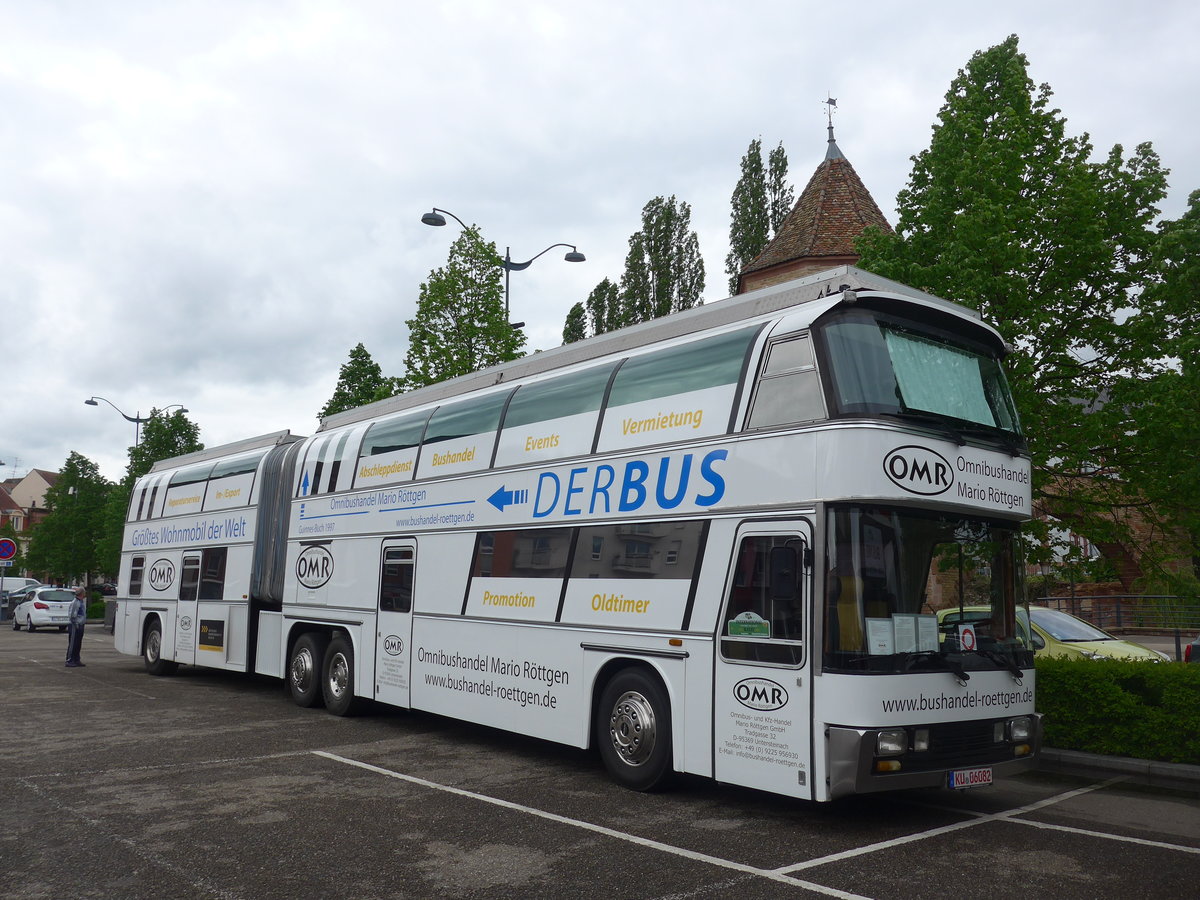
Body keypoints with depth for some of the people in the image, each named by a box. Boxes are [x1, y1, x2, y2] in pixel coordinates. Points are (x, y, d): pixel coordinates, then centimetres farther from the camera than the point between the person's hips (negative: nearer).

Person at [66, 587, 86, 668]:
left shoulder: (82, 601, 13)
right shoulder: (75, 603, -17)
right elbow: (72, 615, -19)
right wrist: (75, 624, -17)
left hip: (80, 625, 9)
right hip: (74, 625, -9)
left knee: (78, 644, 14)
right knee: (72, 644, -5)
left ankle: (76, 660, 21)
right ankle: (69, 661, 0)